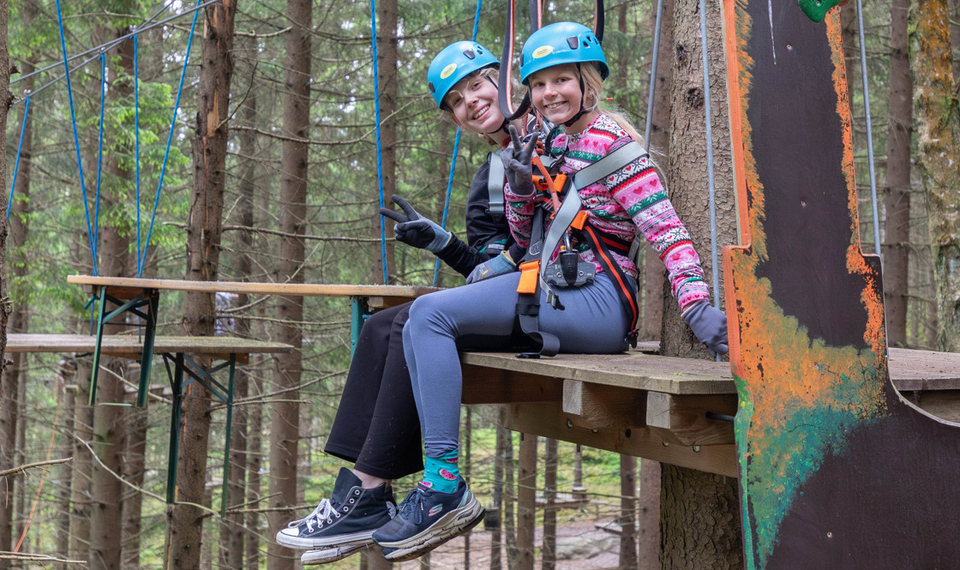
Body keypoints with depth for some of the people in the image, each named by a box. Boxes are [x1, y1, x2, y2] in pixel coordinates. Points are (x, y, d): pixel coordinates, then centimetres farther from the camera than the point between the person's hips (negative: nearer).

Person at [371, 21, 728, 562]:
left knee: (431, 312, -20)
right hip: (557, 294, 9)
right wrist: (520, 185, 4)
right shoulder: (556, 145, 22)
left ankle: (446, 489, -20)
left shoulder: (610, 139, -3)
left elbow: (665, 228, -11)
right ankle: (438, 484, -1)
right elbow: (526, 239, 24)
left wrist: (698, 308, -24)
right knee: (420, 326, 3)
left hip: (596, 297, -9)